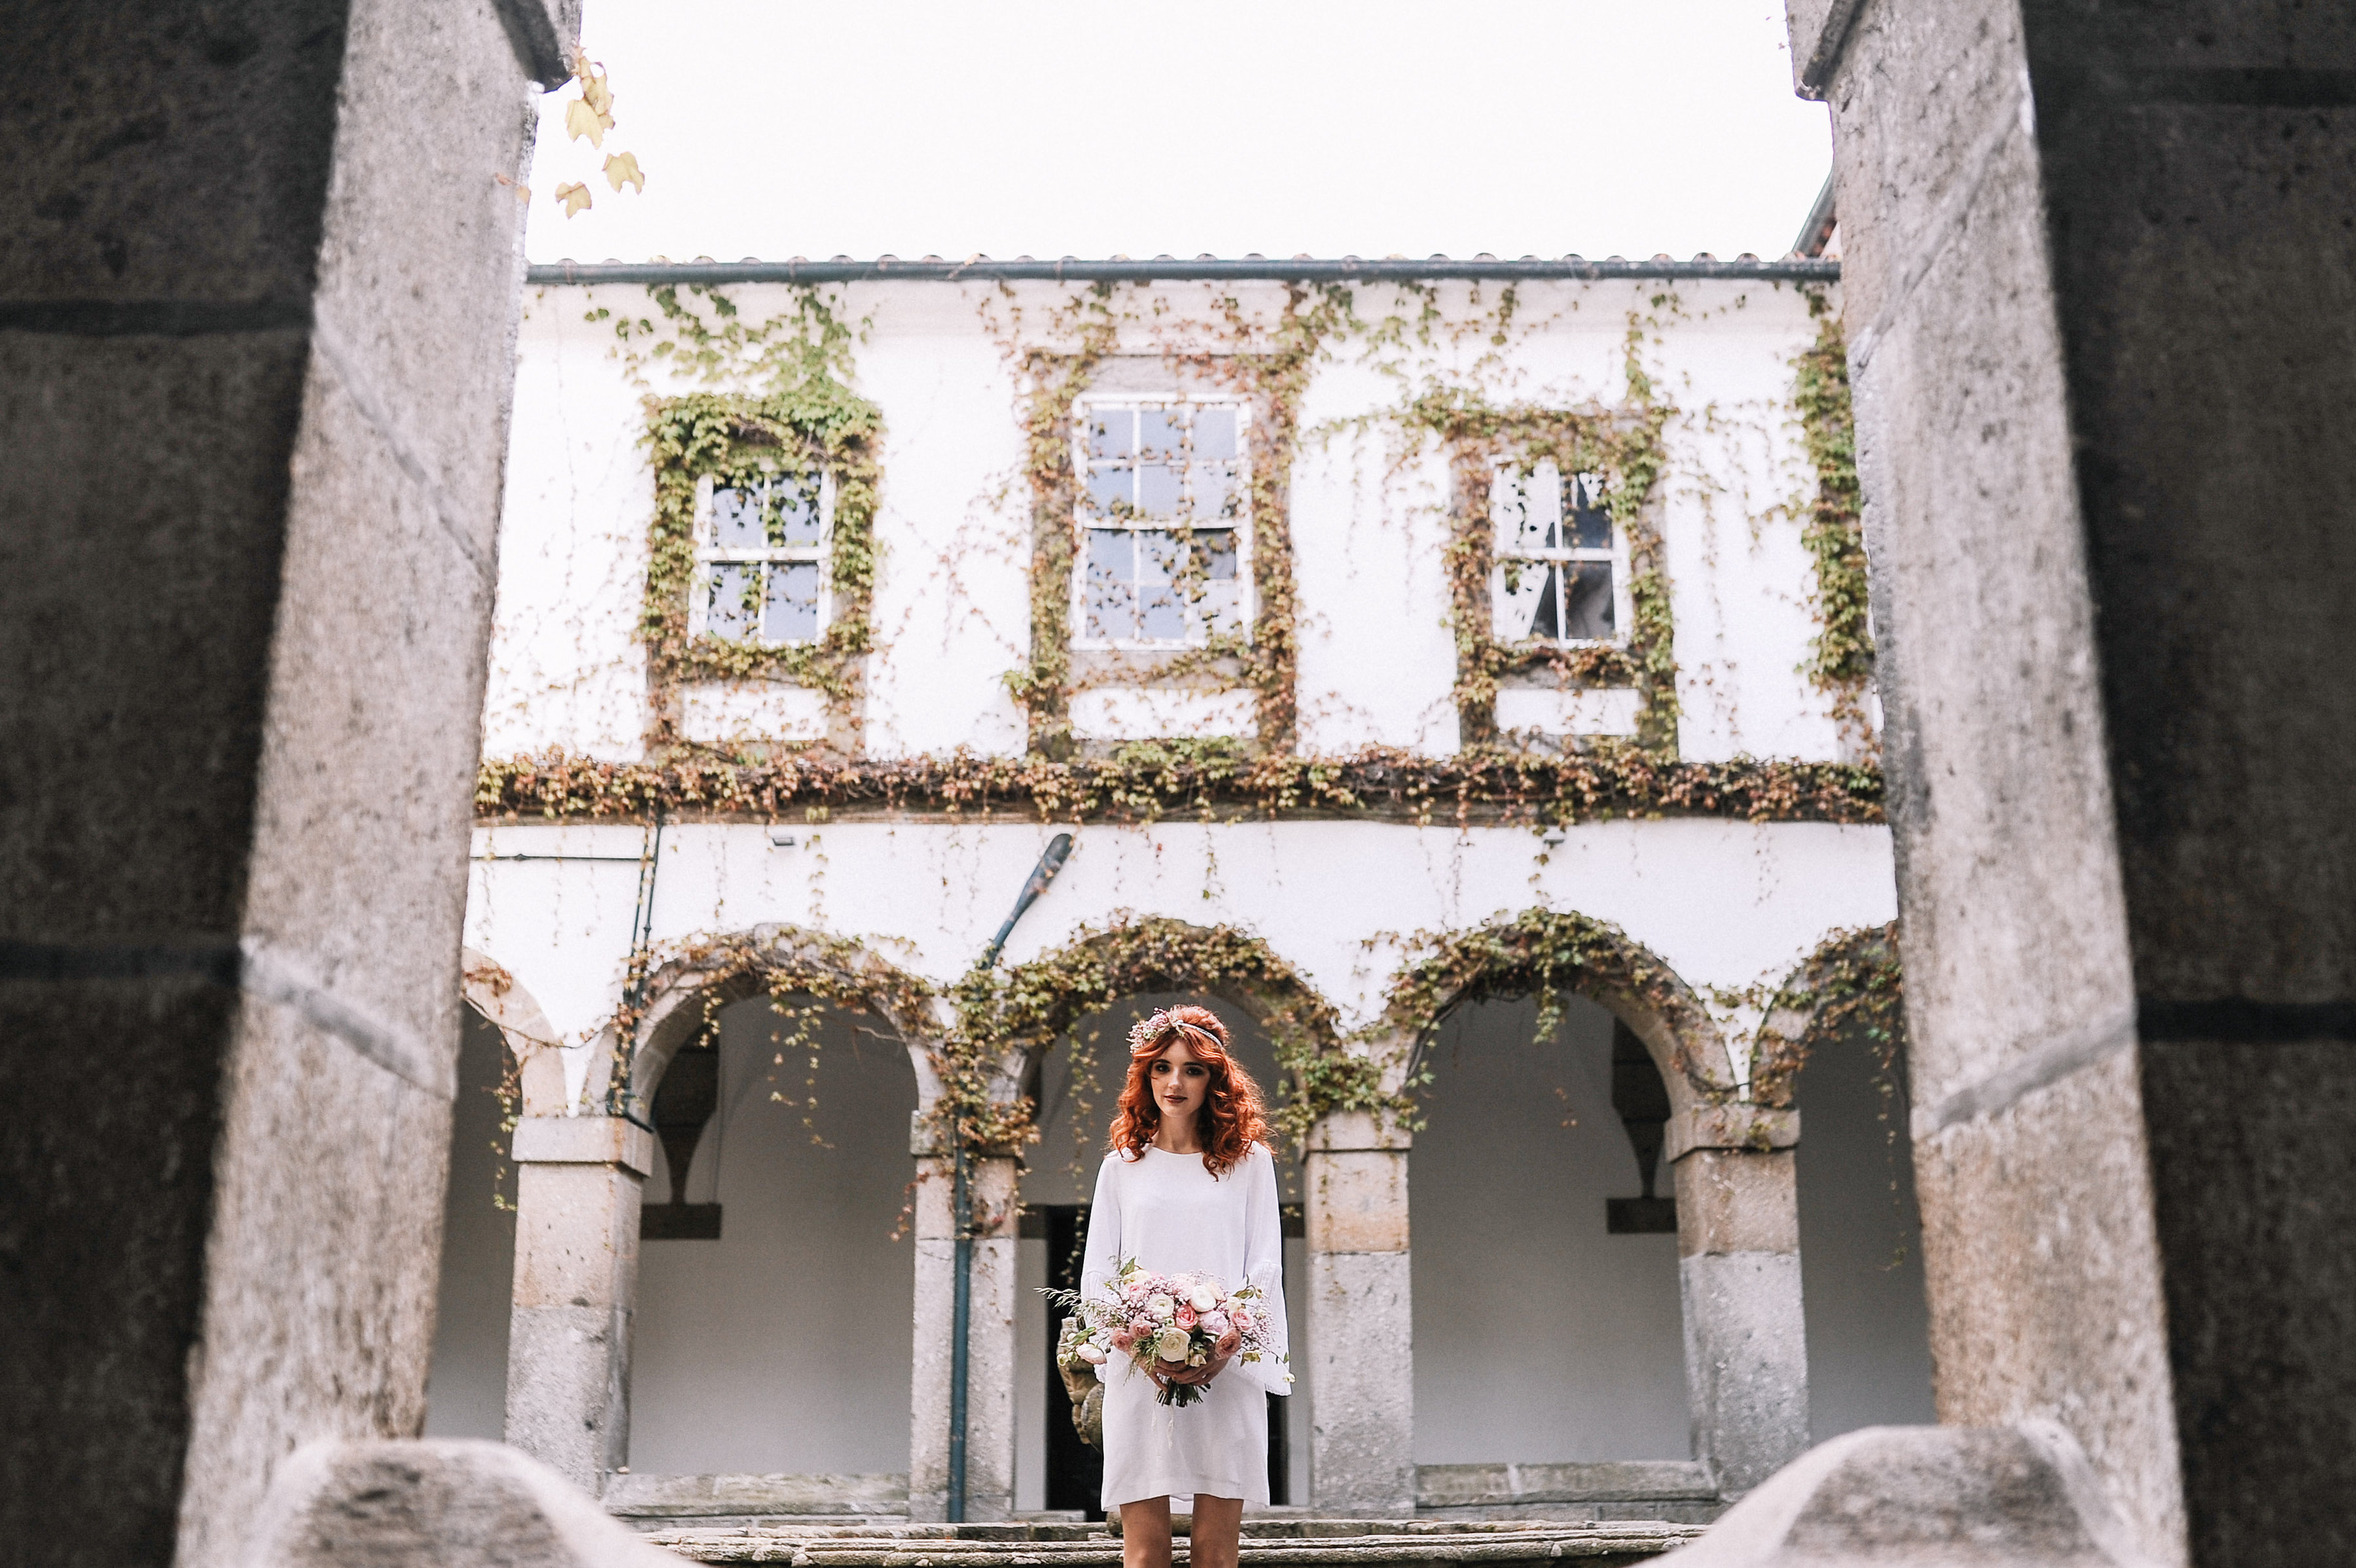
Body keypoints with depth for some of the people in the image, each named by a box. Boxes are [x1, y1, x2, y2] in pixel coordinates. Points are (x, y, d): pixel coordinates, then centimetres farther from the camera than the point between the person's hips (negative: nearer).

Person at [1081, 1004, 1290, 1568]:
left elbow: (1265, 1268, 4)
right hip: (1139, 1376, 1)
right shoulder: (1122, 1167, 12)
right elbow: (1097, 1276, 9)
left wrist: (1226, 1347, -12)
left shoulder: (1249, 1162, 9)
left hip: (1226, 1374, -1)